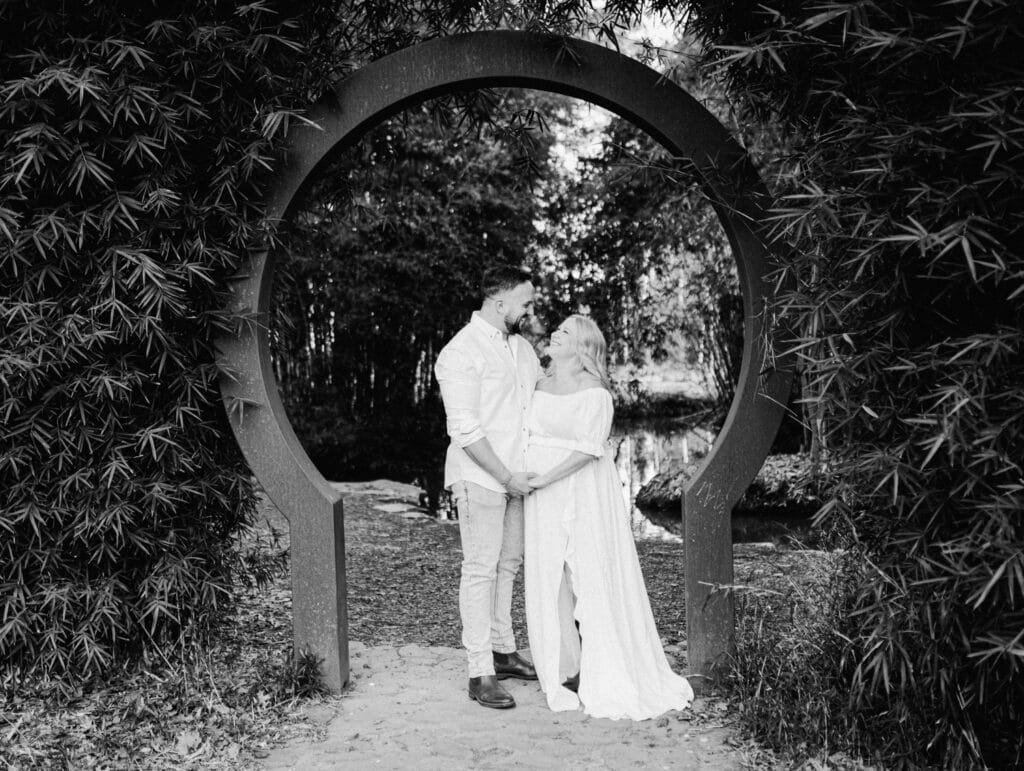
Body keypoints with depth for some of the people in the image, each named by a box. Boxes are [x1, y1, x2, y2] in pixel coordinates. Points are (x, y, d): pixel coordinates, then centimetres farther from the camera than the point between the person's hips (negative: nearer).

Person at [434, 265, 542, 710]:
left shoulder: (521, 347, 12)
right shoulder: (461, 352, -14)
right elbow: (464, 430, -19)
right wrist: (507, 477, -19)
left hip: (517, 478, 8)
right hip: (479, 478, -8)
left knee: (508, 565, 14)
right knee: (481, 569, -4)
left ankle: (503, 651, 28)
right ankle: (481, 675, 2)